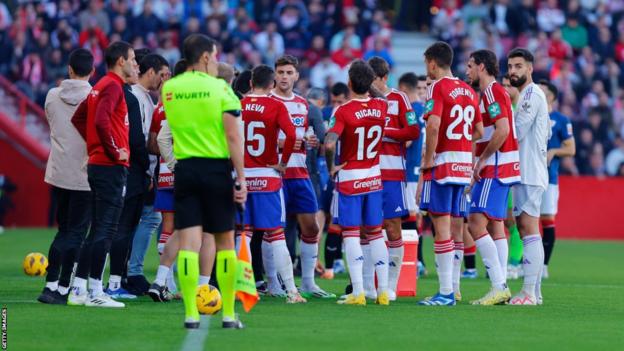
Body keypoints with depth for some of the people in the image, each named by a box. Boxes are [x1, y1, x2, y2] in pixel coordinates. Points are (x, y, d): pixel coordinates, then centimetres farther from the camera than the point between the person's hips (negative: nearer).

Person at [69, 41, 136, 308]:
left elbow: (78, 118, 24)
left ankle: (78, 290, 12)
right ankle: (95, 292, -8)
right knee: (105, 230, -7)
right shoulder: (113, 86, -12)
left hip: (97, 164, 10)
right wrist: (115, 151, -16)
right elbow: (102, 120, -26)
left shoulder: (100, 86, 16)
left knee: (97, 230, 12)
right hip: (111, 167, -10)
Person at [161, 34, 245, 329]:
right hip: (217, 169, -2)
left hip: (185, 169, 2)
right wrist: (241, 179, -7)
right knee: (225, 241, 8)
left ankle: (191, 314, -7)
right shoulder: (220, 88, -5)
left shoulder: (169, 89, 5)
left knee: (188, 242, -1)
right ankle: (228, 314, 10)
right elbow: (233, 137, -10)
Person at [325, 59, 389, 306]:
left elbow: (329, 144, -27)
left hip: (349, 178, -4)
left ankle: (358, 292, -8)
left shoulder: (343, 112, -16)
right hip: (374, 177, 5)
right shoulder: (381, 107, -2)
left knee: (351, 234, -1)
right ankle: (383, 290, 10)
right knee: (375, 233, 11)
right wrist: (370, 85, 18)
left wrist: (331, 167, -12)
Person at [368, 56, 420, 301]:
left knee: (393, 228, -3)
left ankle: (391, 286, 1)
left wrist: (384, 131, -12)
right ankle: (368, 286, 8)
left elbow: (414, 132, -6)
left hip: (391, 173, -4)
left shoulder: (398, 99, 2)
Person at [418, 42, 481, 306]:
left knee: (441, 225, -8)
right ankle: (452, 288, 13)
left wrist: (428, 159, -13)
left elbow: (433, 125, -22)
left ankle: (446, 292, -12)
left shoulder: (438, 87, -9)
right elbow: (478, 131, 16)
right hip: (464, 163, 8)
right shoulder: (468, 91, 15)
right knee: (455, 223, 11)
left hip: (443, 163, -8)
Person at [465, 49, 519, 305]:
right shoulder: (496, 92, 19)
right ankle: (501, 289, 8)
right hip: (498, 169, 10)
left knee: (476, 223, -14)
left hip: (494, 169, -10)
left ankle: (499, 286, -18)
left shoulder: (492, 92, -12)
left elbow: (502, 130, -23)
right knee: (495, 226, 9)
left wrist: (482, 160, -16)